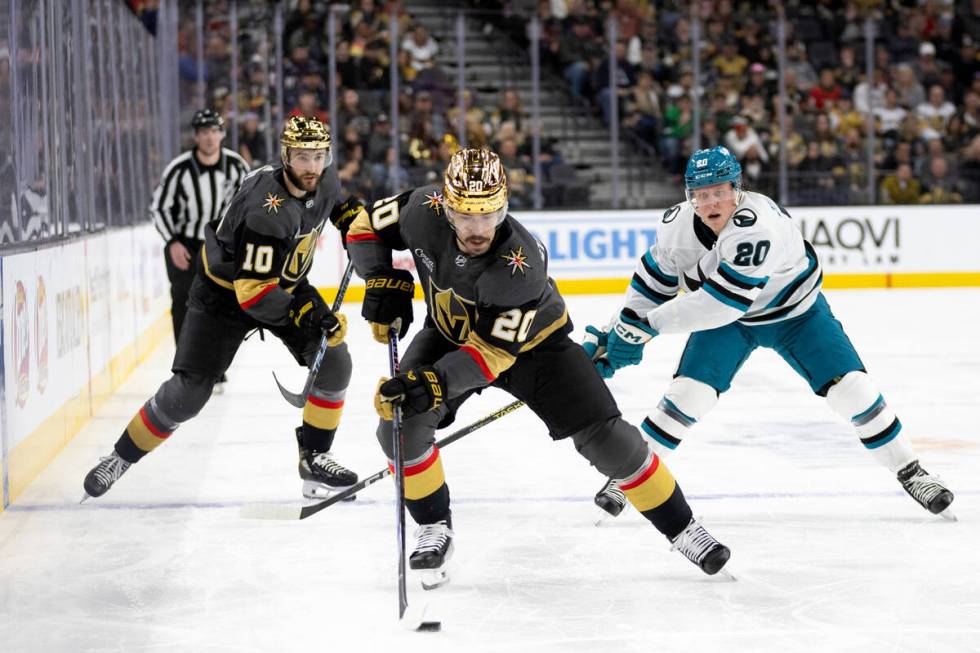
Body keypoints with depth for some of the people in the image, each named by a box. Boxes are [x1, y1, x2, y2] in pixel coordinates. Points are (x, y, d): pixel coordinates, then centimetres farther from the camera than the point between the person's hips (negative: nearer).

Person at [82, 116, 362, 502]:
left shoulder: (323, 178, -13)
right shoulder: (267, 211, -37)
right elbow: (253, 292, -37)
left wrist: (354, 217, 0)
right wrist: (307, 314, -42)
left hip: (287, 284, 7)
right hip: (225, 292, -7)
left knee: (334, 361, -9)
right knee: (189, 391, -9)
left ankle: (314, 457, 6)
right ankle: (121, 457, 11)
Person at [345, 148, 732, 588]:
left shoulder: (520, 265, -39)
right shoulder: (424, 211, -28)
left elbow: (492, 352, -38)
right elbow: (366, 228, -9)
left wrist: (431, 384, -49)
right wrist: (386, 284, -22)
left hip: (531, 342, -3)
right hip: (450, 332, 4)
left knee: (605, 438, -10)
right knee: (400, 426, -18)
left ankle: (682, 528, 7)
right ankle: (435, 531, 3)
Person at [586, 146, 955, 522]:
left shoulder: (758, 225, -39)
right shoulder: (677, 224, -19)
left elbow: (720, 301, -42)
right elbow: (654, 278, 0)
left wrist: (648, 325, -38)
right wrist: (619, 327, -4)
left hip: (795, 314, -3)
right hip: (726, 320, 3)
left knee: (851, 388, -11)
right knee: (689, 393, -14)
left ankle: (908, 471, 8)